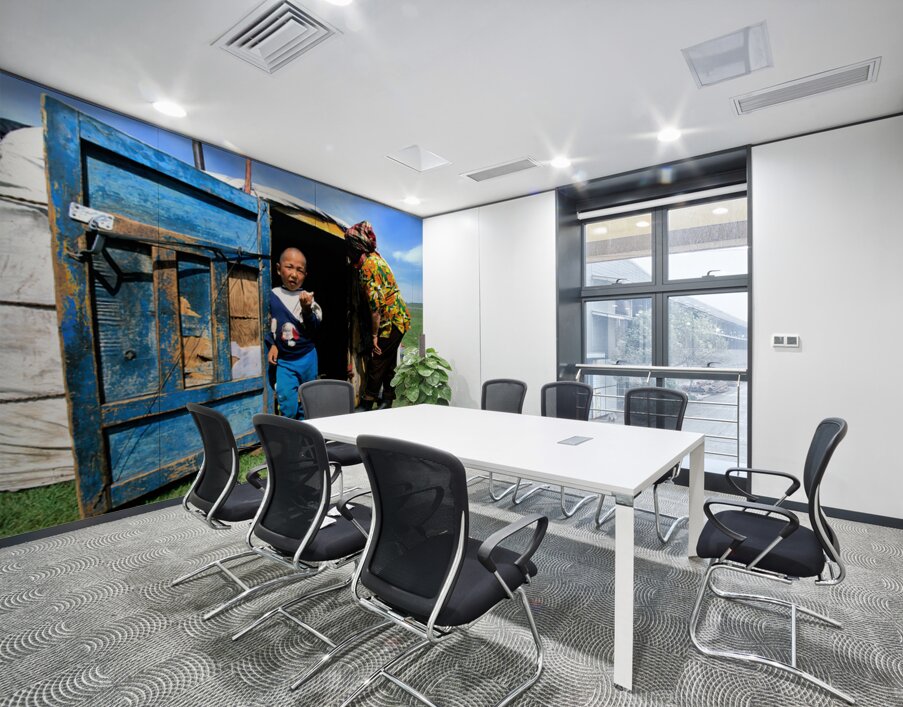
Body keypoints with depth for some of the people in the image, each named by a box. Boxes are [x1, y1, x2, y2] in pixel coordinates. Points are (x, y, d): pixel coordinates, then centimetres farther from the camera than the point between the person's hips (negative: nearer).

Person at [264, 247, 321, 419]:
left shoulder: (307, 297, -5)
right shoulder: (272, 296, -3)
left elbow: (314, 328, -13)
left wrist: (307, 308, -28)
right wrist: (271, 345, -4)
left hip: (306, 358, 1)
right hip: (283, 361, -1)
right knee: (287, 404, -8)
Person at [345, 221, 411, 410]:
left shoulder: (367, 266, -18)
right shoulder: (376, 256, 10)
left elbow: (375, 304, -22)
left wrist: (374, 335, -17)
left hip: (391, 320, -9)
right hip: (399, 316, 9)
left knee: (376, 363, 0)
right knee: (388, 362, 15)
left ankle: (367, 405, 10)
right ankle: (387, 402, 25)